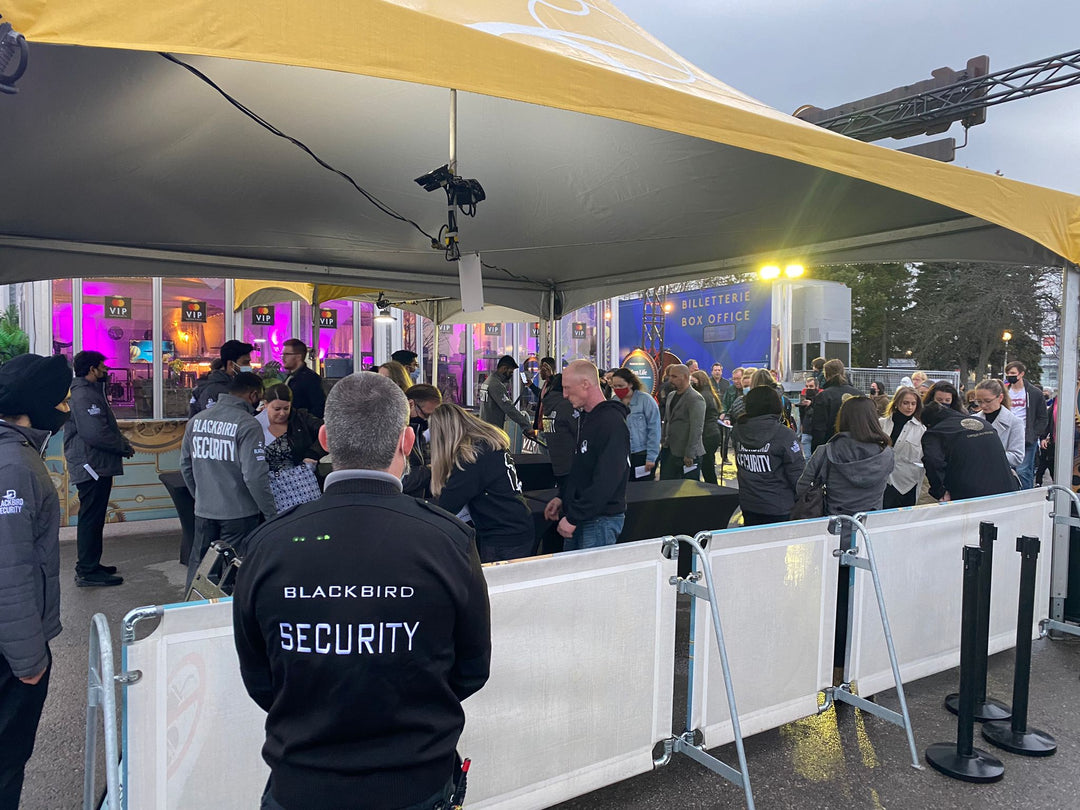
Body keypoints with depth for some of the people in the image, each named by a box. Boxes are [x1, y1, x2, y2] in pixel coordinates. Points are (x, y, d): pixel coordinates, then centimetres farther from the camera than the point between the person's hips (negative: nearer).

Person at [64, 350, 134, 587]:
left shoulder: (91, 392, 18)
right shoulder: (84, 395, -17)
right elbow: (95, 433, -24)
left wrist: (122, 443, 8)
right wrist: (124, 446, -13)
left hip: (96, 466, 11)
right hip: (91, 467, -11)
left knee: (93, 519, 17)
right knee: (91, 520, -5)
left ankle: (90, 565, 28)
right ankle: (87, 572, 1)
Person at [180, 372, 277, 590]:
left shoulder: (196, 421, 6)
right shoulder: (248, 425, -16)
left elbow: (186, 466, 14)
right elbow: (255, 477, -20)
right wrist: (271, 513, -12)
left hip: (203, 512, 6)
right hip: (238, 514, -6)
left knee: (199, 565, 19)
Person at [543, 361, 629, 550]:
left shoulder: (612, 422, -19)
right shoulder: (585, 417, 13)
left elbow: (606, 481, -25)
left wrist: (573, 517, -23)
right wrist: (564, 498, 12)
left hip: (601, 520, -9)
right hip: (579, 519, 9)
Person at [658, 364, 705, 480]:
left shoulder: (695, 399, -14)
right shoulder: (671, 396, 13)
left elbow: (696, 429, -19)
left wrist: (689, 455, -20)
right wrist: (662, 442, 14)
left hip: (686, 454, -8)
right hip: (669, 450, 8)